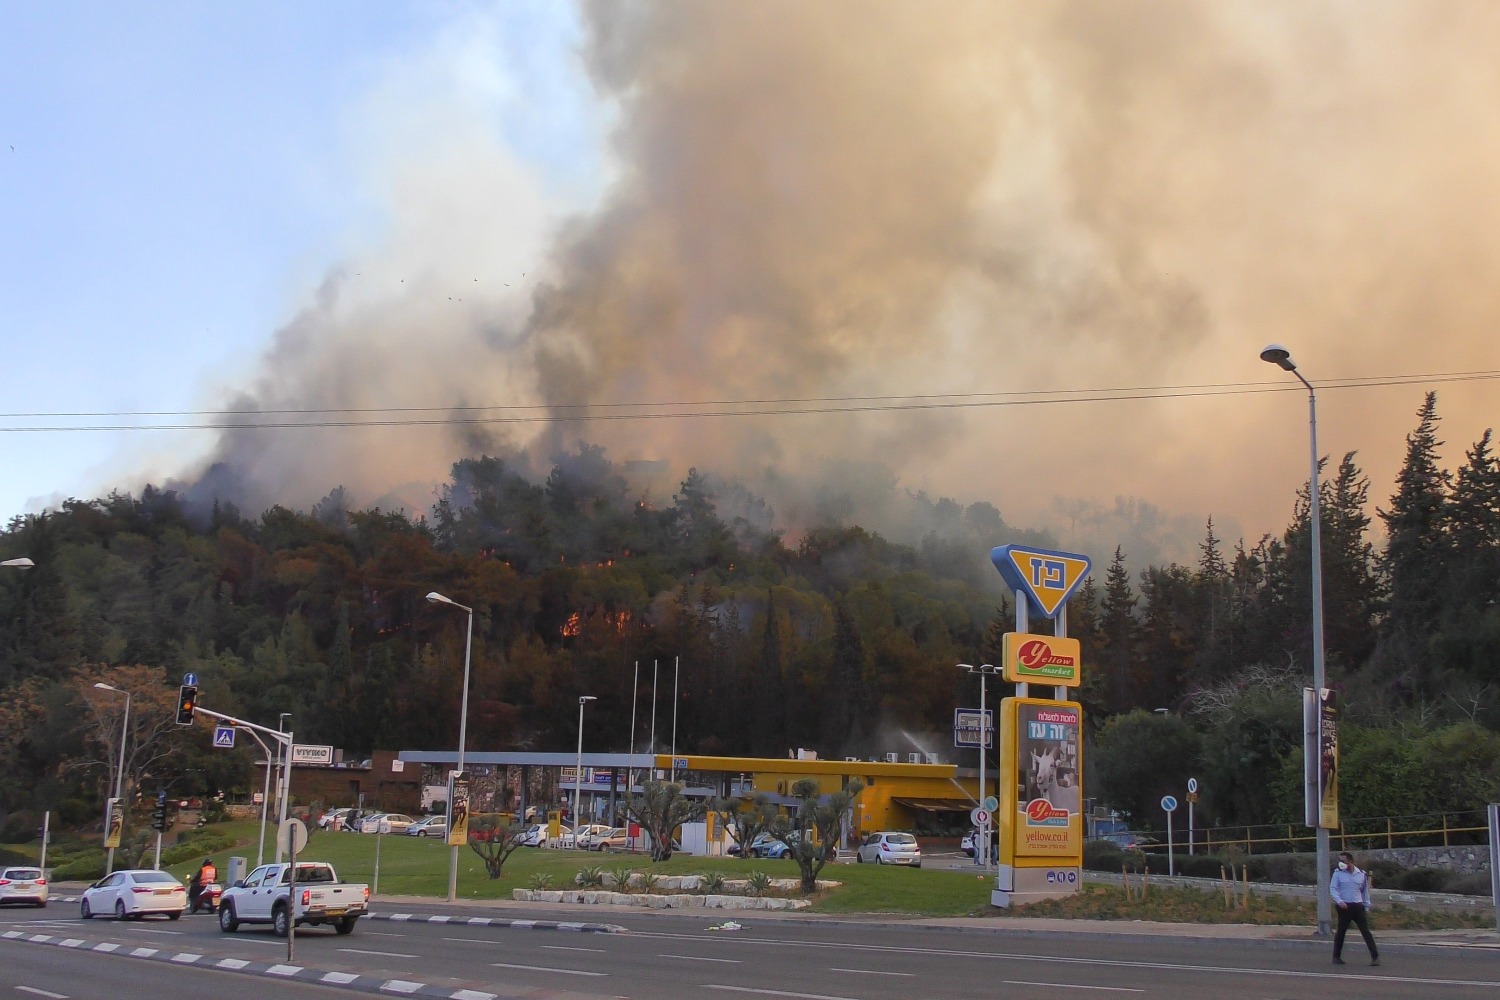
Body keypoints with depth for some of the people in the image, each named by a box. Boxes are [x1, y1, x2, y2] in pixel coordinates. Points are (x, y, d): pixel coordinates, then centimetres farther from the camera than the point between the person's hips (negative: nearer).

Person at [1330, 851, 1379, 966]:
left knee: (1366, 931, -3)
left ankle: (1375, 956, -3)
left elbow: (1365, 891, 15)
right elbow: (1333, 888, -4)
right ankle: (1336, 957, 16)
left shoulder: (1361, 874, 6)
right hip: (1344, 907, -1)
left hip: (1358, 906, 1)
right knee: (1340, 932, 5)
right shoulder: (1338, 873, -1)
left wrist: (1366, 907, 13)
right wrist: (1339, 901, -20)